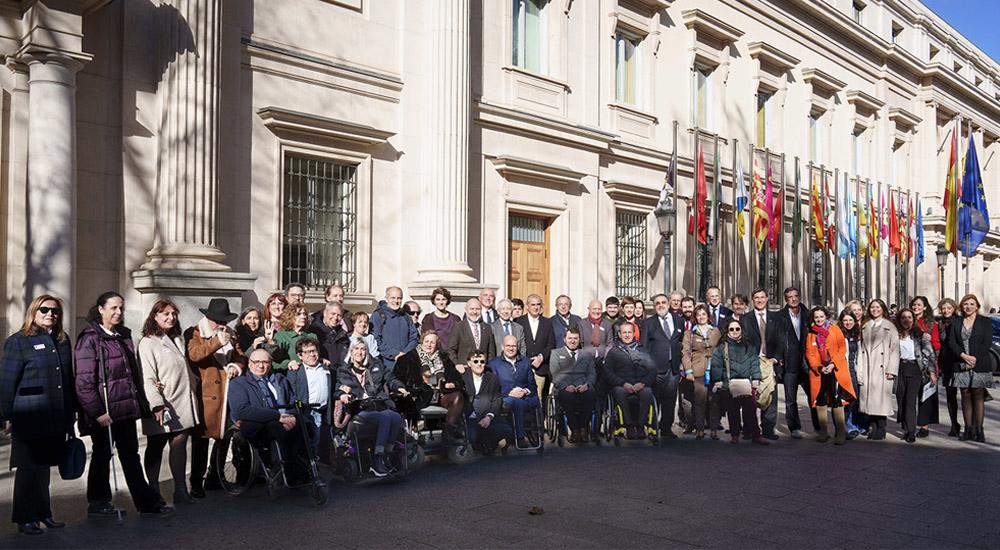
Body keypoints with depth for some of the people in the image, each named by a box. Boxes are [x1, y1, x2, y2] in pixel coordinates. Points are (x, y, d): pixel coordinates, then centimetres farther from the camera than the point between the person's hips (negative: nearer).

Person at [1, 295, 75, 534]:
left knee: (44, 465, 13)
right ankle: (25, 518, 12)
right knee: (29, 467, 2)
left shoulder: (63, 341, 13)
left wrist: (71, 412, 14)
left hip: (56, 418, 5)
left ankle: (43, 513, 23)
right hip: (30, 418, -5)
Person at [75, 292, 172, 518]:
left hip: (127, 408, 7)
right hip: (104, 411, -7)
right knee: (102, 455, 7)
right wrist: (97, 412, -20)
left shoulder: (124, 336, 13)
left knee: (131, 455, 11)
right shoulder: (90, 339, -11)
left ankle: (147, 502, 14)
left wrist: (140, 402, 14)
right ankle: (98, 502, 22)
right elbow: (84, 381, -16)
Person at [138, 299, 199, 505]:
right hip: (161, 408, -6)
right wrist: (157, 405, -22)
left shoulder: (177, 340, 18)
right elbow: (147, 378, -14)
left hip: (183, 404, 6)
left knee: (180, 443, 7)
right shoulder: (148, 342, -7)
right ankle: (154, 493, 12)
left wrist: (193, 395, 18)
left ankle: (180, 491, 12)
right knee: (156, 447, 5)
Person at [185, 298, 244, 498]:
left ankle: (214, 478, 23)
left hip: (227, 393, 6)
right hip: (204, 394, -6)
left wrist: (236, 366, -5)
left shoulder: (230, 334, 17)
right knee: (201, 439, -5)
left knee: (224, 436, 10)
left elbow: (241, 356, 17)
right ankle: (196, 483, 2)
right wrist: (217, 341, -29)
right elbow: (194, 354, -19)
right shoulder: (193, 333, 0)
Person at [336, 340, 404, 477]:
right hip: (360, 408, -3)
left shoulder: (376, 365, 23)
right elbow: (337, 388, 10)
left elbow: (390, 378, 22)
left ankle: (386, 454, -20)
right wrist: (342, 394, -14)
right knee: (385, 417, -34)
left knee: (397, 418, -30)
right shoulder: (343, 371, 19)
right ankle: (378, 458, -31)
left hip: (380, 405, 3)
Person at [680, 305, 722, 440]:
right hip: (698, 371, -2)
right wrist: (688, 371, -7)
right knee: (699, 399, -8)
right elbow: (685, 352, 3)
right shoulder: (689, 333, 9)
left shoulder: (716, 332, 14)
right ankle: (699, 429, 0)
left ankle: (714, 429, 6)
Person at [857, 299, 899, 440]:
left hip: (882, 369, -4)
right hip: (867, 368, 4)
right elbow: (862, 348, 13)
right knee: (868, 397, 1)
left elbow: (895, 349, -2)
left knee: (881, 397, -5)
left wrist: (892, 370, -9)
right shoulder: (865, 327, 15)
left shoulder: (890, 327, 3)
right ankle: (872, 428, 8)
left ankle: (881, 430, 4)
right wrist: (860, 369, 5)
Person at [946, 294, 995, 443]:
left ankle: (979, 430, 0)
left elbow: (987, 343, -3)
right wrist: (964, 356, -11)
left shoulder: (985, 322, 5)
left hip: (980, 365, -2)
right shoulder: (956, 323, 12)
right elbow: (951, 342, 3)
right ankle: (968, 429, 8)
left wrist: (975, 359, -11)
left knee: (978, 397, -3)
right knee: (965, 396, 4)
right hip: (961, 365, 3)